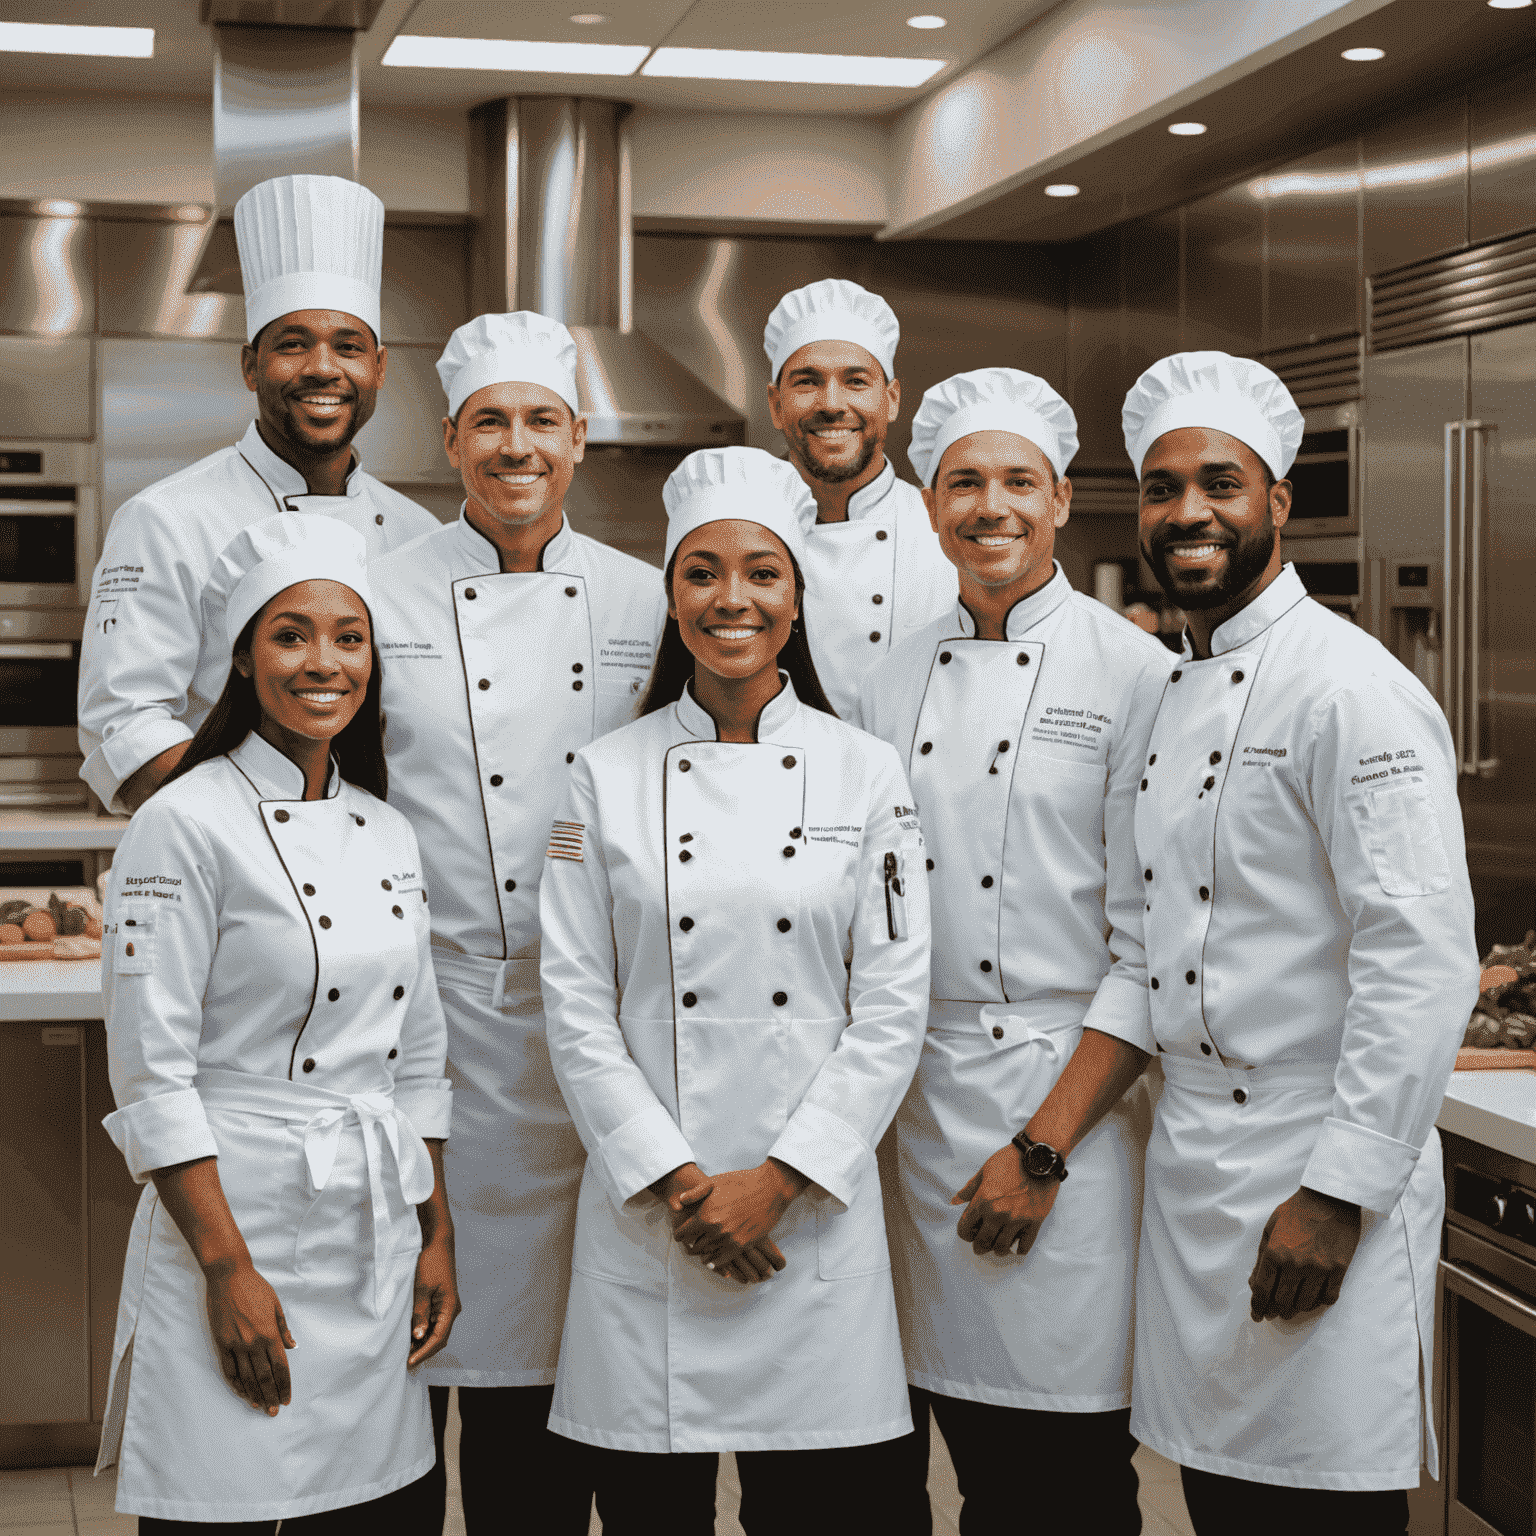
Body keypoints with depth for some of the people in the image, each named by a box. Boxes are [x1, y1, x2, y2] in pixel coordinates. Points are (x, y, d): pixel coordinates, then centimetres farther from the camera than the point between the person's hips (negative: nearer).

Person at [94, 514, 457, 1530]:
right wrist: (227, 1268, -15)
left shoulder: (389, 835, 11)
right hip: (240, 1210, -6)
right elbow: (152, 1073, -12)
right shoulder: (187, 825, -9)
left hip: (380, 1239, 6)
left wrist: (438, 1237, 9)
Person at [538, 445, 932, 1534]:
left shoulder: (865, 774, 2)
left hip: (813, 1210, 0)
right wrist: (675, 1182, -8)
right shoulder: (609, 775, 3)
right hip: (647, 1217, 0)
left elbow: (892, 1007, -1)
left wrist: (776, 1181, -9)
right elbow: (577, 1007, 0)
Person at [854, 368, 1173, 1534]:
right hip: (923, 1101, 5)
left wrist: (1045, 1146, -12)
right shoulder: (896, 684, 10)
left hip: (1073, 1098, -4)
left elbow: (1149, 944, -9)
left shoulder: (1132, 672, -5)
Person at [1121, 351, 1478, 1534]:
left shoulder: (1349, 691, -14)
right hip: (1191, 1170, 8)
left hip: (1315, 1176, -8)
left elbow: (1425, 962, -20)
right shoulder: (1181, 692, 14)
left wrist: (1338, 1194, -21)